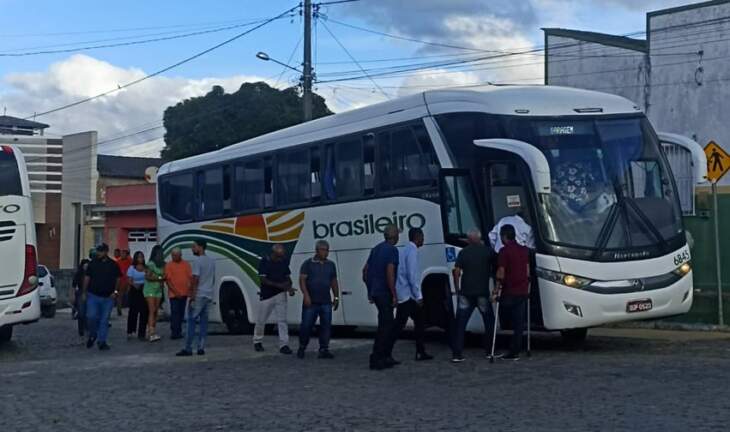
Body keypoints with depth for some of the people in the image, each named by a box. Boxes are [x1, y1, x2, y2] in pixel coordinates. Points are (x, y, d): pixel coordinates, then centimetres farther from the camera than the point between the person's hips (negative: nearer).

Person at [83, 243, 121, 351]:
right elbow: (87, 278, 8)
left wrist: (115, 291, -3)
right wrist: (84, 292, 4)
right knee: (91, 316, -12)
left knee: (104, 320, 3)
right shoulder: (92, 263, 4)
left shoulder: (113, 265, 3)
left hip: (108, 297, 0)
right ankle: (92, 335, 15)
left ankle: (102, 341, 11)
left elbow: (117, 279, 9)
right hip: (93, 296, 0)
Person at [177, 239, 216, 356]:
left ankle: (188, 348, -5)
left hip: (198, 295, -8)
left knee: (191, 321, -4)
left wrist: (192, 295, -16)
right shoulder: (212, 261, 13)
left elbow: (195, 279, -17)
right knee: (204, 321, 7)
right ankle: (201, 348, 5)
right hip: (209, 295, 8)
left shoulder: (197, 261, -13)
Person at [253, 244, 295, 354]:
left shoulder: (284, 261, 2)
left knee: (282, 320, -6)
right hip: (266, 295, -2)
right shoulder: (264, 261, -10)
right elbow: (263, 280, -15)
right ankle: (257, 342, 30)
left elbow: (288, 277, 11)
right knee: (261, 320, 10)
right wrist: (278, 285, -25)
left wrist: (289, 287, -10)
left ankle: (284, 345, -6)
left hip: (280, 294, 2)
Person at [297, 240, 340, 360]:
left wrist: (336, 297, 12)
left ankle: (324, 350, 6)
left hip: (326, 302, 4)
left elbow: (334, 282, 17)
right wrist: (306, 295, -16)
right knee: (306, 325, 1)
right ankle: (302, 348, 16)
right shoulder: (308, 264, -1)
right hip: (311, 302, -4)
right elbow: (302, 280, -7)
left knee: (326, 326, 0)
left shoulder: (331, 265, 13)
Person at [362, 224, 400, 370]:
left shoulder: (376, 248, 15)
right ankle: (376, 359, -8)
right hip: (385, 292, -9)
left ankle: (385, 357, 21)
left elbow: (365, 270, 18)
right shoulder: (392, 250, -11)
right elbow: (390, 272, -21)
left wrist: (370, 291, 24)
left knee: (385, 324, 16)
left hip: (375, 291, 9)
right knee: (385, 325, -6)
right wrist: (394, 295, -18)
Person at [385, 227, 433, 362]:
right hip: (408, 296, -9)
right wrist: (418, 296, -16)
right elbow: (412, 275, -19)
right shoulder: (412, 251, -13)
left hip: (402, 295, 9)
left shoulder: (405, 250, 15)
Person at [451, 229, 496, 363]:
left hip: (466, 293, 1)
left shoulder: (463, 252, 1)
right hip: (483, 292, 0)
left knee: (460, 324, 3)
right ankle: (490, 351, 18)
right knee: (489, 322, 15)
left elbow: (457, 272, -4)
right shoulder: (488, 251, 0)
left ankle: (457, 354, -3)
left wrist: (457, 289, 6)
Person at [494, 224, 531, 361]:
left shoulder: (504, 251, -9)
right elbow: (528, 271, 15)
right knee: (519, 322, 5)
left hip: (509, 292, -6)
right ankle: (515, 352, 5)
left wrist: (497, 290, -7)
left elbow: (501, 273, -13)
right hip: (523, 292, 6)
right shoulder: (524, 250, 11)